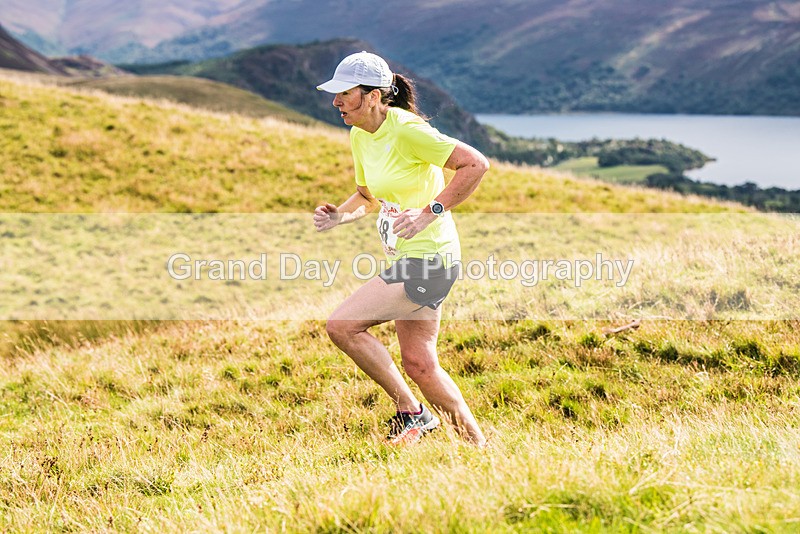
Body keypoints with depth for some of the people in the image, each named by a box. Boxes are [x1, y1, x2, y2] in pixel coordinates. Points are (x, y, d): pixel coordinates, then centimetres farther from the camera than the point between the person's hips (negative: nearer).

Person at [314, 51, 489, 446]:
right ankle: (477, 444, 24)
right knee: (417, 363, 12)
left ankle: (411, 412, 0)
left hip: (427, 256, -9)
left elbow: (476, 163, -20)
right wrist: (339, 215, 2)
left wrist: (430, 212, -24)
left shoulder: (406, 129, -18)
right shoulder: (359, 136, 8)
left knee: (341, 325, -13)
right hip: (405, 258, 9)